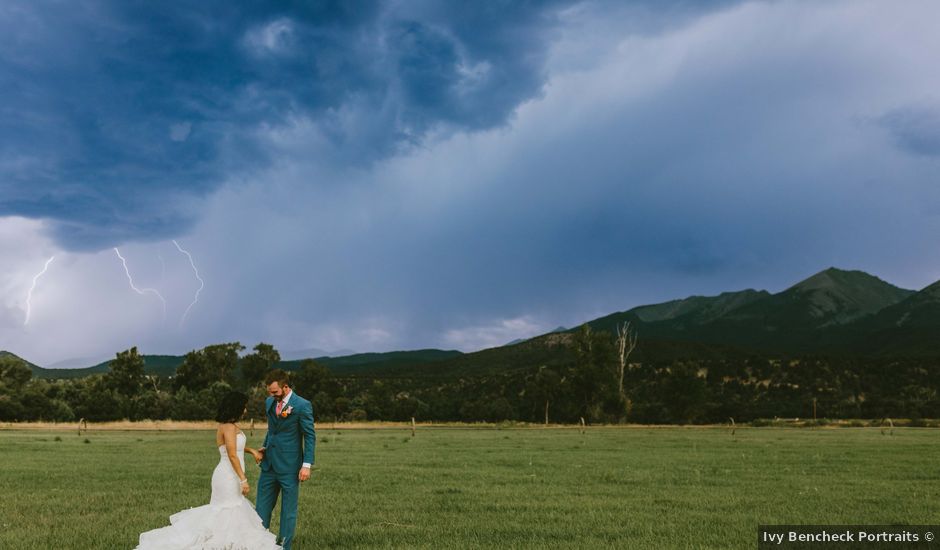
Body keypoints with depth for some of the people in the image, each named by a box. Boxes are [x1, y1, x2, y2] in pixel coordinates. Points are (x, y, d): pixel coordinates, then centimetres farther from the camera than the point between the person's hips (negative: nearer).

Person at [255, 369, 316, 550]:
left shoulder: (302, 405, -12)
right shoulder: (269, 402, 8)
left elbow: (310, 436, -10)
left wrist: (307, 465, -15)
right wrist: (265, 447, 5)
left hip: (289, 466, -6)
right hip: (269, 464, 6)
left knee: (288, 510, 4)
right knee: (262, 507, 11)